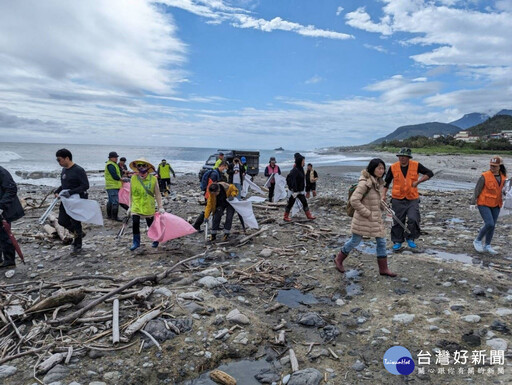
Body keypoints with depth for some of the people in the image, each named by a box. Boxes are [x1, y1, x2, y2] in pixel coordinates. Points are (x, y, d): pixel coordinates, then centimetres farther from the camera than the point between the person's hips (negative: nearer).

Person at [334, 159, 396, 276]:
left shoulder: (377, 182, 5)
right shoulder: (365, 183, -21)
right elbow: (354, 200, -25)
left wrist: (382, 206, 6)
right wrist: (368, 214, -21)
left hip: (376, 218, 8)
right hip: (363, 219, -8)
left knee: (381, 241, 8)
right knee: (355, 241, 6)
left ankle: (383, 268, 20)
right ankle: (339, 259, 27)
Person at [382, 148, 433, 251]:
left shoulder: (416, 165, -3)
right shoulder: (393, 167, -2)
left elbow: (429, 173, 4)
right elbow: (386, 182, 7)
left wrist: (418, 181, -9)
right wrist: (384, 195, -2)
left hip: (412, 199, 0)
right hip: (398, 200, 1)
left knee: (413, 220, -11)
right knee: (398, 222, 6)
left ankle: (410, 238, 13)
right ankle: (397, 242, 21)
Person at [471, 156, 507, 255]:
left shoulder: (502, 177, 3)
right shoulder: (485, 176, -14)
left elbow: (500, 189, 14)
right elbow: (477, 190, -11)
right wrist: (473, 203, -14)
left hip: (495, 205, 6)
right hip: (484, 204, -6)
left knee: (492, 225, 9)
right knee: (489, 224, -15)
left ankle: (487, 246, 22)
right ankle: (477, 241, 6)